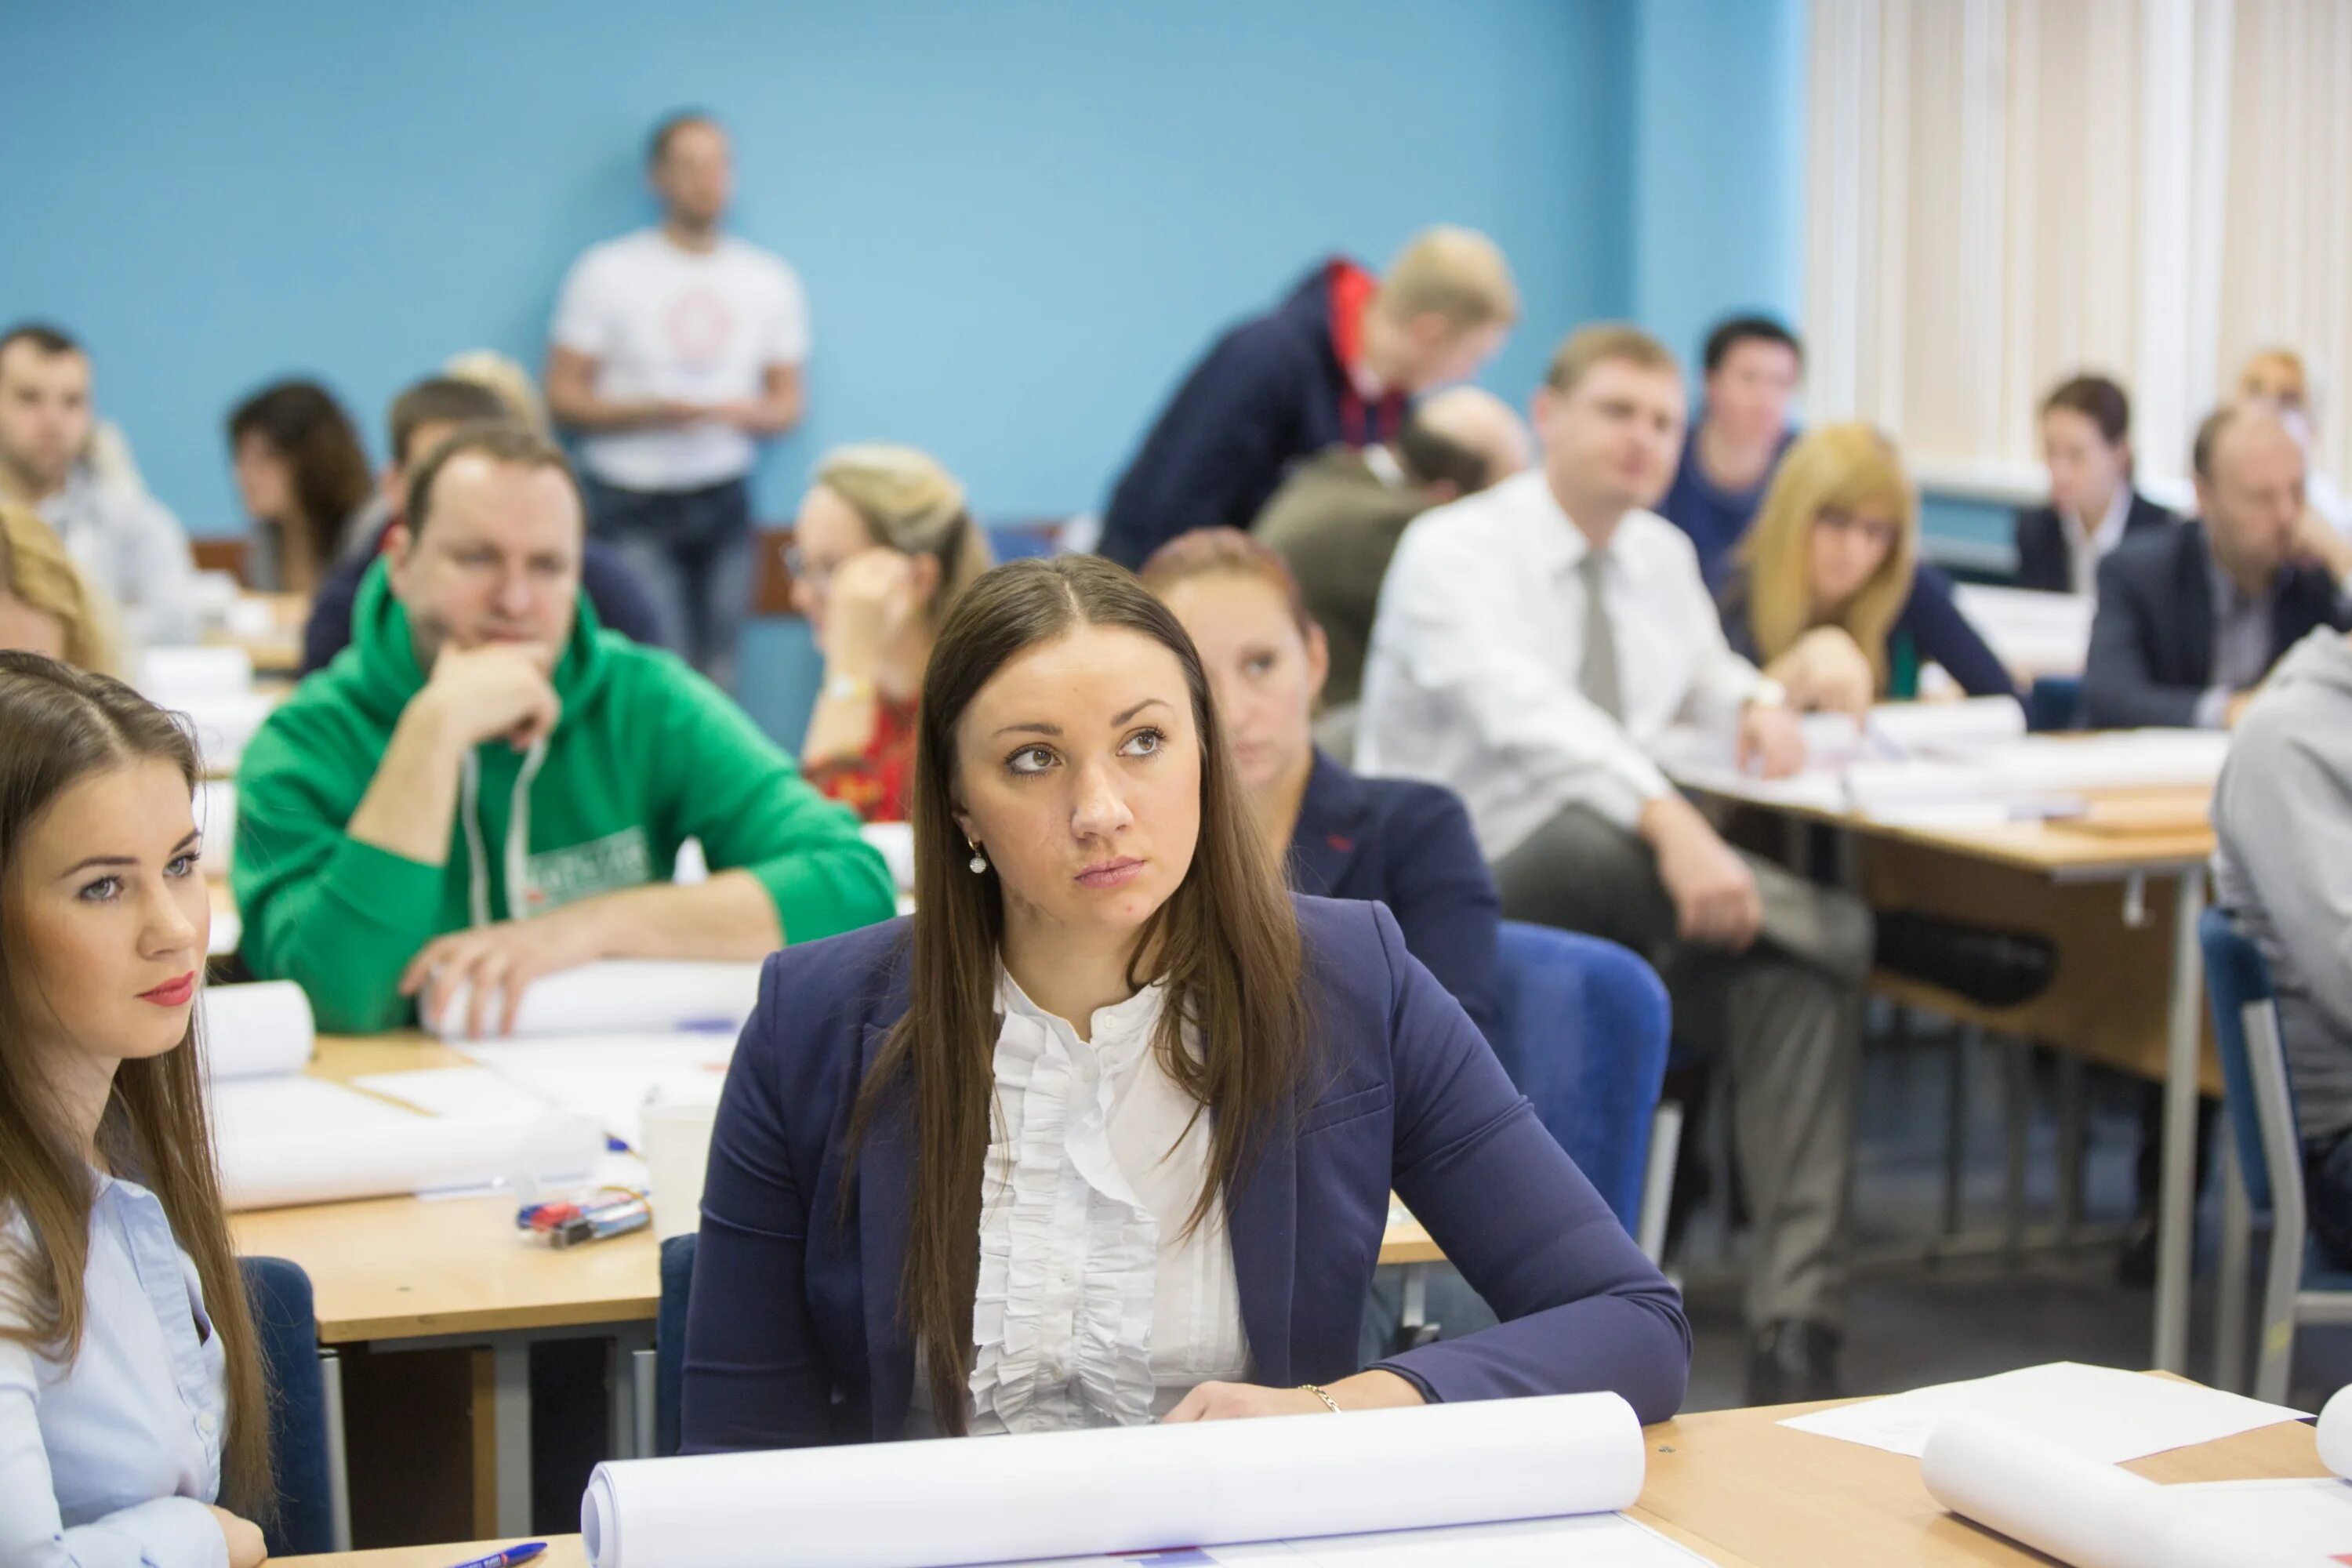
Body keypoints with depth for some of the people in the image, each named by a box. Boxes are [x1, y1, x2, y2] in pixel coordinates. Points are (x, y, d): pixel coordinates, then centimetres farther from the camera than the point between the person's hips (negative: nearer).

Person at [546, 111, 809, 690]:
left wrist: (748, 413, -9)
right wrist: (651, 411, -16)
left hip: (724, 504, 3)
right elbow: (562, 398, 0)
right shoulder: (607, 272, 2)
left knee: (717, 677, -1)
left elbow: (788, 403, 15)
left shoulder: (771, 280, 12)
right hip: (631, 505, -3)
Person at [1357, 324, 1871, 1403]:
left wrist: (1754, 704, 8)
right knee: (1597, 840, -41)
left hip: (1618, 913, 6)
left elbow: (1702, 672, 35)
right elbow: (1526, 710, -29)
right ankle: (1847, 935, -23)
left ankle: (1794, 1334, -31)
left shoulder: (1663, 557, 14)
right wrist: (1667, 823, -45)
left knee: (1793, 979, -25)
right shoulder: (1455, 553, -10)